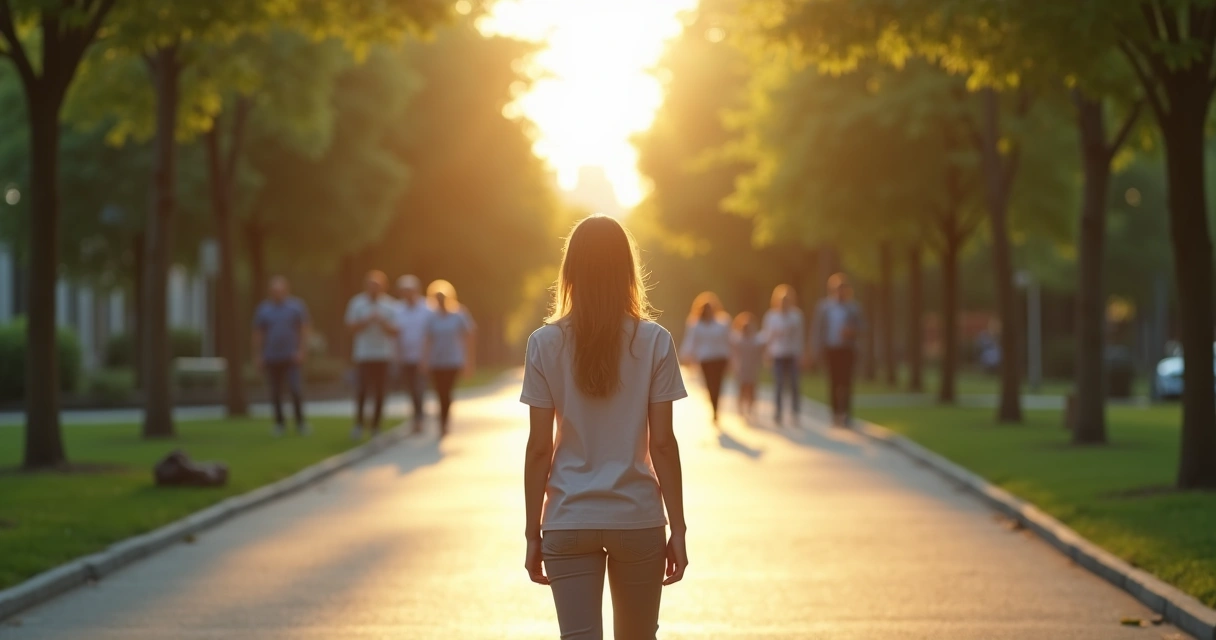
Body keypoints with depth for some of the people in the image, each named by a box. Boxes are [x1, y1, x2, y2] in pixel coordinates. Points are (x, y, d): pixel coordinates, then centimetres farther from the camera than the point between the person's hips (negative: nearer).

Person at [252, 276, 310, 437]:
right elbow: (258, 334, 8)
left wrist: (302, 351, -8)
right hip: (271, 358, 2)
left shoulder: (297, 306, 3)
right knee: (275, 392, 3)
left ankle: (300, 422, 1)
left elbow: (304, 330, 1)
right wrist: (257, 357, 4)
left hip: (291, 357, -2)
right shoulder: (263, 309, 7)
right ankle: (279, 423, 13)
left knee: (295, 389, -11)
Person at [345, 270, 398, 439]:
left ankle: (375, 425, 12)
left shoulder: (390, 305, 3)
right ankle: (359, 422, 4)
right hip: (363, 354, -1)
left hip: (384, 354, 1)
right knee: (361, 389, -9)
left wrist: (382, 321, -16)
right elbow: (351, 327, 2)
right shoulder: (357, 303, 3)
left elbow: (395, 330, 1)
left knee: (379, 392, 2)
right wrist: (367, 320, -13)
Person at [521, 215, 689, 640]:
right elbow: (662, 443, -4)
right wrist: (678, 529, 2)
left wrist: (532, 534, 4)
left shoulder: (545, 344, -2)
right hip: (638, 518, 1)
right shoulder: (654, 342, -3)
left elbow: (539, 448, -3)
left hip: (568, 521, 0)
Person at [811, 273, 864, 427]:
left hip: (847, 350, -1)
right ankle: (836, 412, 11)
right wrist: (817, 350, 0)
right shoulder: (823, 306, 5)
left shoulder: (853, 308, 4)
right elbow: (817, 328, 5)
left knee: (846, 380, -12)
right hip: (830, 349, 1)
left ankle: (845, 412, -14)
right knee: (833, 381, 3)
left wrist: (851, 332, -12)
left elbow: (859, 328, 10)